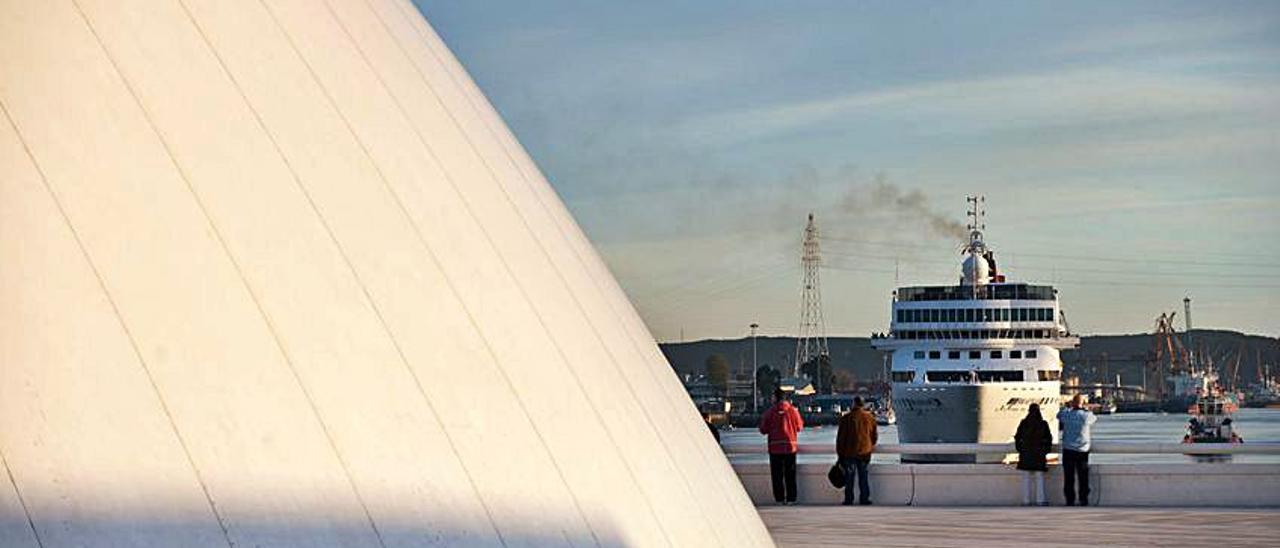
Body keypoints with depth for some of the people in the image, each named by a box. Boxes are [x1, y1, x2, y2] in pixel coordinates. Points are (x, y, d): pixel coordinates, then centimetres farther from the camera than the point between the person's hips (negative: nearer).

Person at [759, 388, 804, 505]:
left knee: (777, 475, 5)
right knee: (790, 475, 9)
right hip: (790, 446, 1)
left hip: (775, 447, -1)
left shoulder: (770, 412, -8)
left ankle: (779, 498, 2)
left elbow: (763, 430, -3)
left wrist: (763, 419, 14)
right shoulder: (793, 410, -4)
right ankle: (791, 498, 7)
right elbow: (799, 427, 5)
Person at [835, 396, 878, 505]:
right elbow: (874, 436, 10)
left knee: (849, 477, 4)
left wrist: (840, 452, 4)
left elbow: (840, 437, -5)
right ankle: (864, 499, 10)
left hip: (849, 452, -3)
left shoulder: (846, 418, -10)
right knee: (863, 477, 10)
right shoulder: (869, 417, 0)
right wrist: (871, 446, 27)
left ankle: (849, 500, 5)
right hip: (865, 452, 3)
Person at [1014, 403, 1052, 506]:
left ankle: (1026, 500, 2)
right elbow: (1049, 439, 2)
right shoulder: (1043, 424, -3)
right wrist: (1045, 450, 13)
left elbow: (1017, 438, 2)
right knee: (1039, 478, 4)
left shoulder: (1023, 423, -2)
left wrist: (1020, 450, 12)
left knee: (1026, 478, 5)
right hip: (1039, 454, 0)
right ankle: (1040, 499, -1)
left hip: (1025, 454, 0)